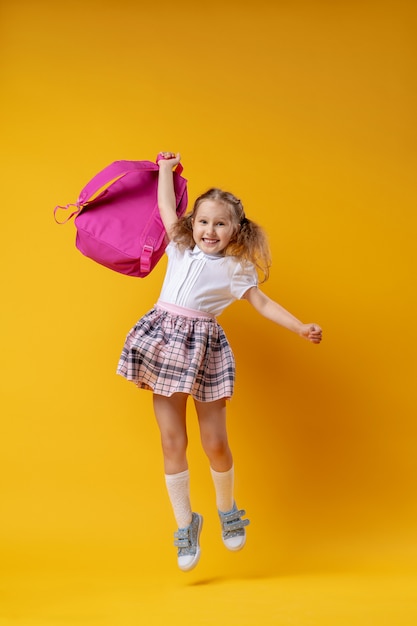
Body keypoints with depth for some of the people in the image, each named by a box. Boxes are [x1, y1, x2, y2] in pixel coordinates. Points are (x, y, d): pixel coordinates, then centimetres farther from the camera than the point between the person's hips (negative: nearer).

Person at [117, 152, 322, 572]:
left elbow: (262, 303, 6)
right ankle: (185, 525, 15)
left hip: (203, 348, -2)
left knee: (215, 443, 0)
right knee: (172, 442, 2)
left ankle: (228, 511, 27)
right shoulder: (181, 248, 14)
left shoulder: (235, 269, 7)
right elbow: (166, 208, 22)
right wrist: (167, 168, 29)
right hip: (164, 340, 2)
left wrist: (300, 327, -3)